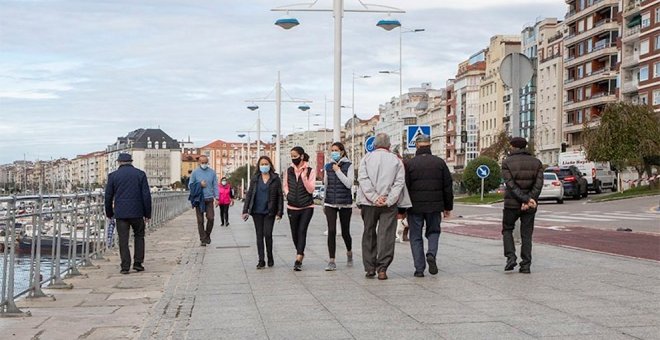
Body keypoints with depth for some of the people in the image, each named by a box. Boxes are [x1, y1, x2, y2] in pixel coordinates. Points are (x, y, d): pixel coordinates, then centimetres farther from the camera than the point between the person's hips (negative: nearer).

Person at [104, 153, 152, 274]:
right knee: (139, 236, 15)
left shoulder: (113, 175, 2)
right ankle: (138, 263, 10)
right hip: (137, 212, 0)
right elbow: (146, 195, 0)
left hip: (120, 213, 0)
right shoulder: (140, 174, 2)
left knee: (123, 240, 2)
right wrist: (147, 214, 6)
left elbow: (108, 196, 6)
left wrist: (109, 213, 18)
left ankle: (125, 266, 0)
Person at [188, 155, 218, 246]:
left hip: (209, 199, 1)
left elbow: (215, 185, 6)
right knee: (200, 220, 0)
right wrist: (199, 185, -10)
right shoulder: (195, 173, 4)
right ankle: (203, 239, 5)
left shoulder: (212, 172, 7)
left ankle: (207, 235, 14)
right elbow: (190, 185, 5)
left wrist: (216, 197, -2)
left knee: (211, 218, -8)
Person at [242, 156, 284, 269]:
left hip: (269, 212, -2)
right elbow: (249, 194, 7)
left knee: (268, 234, -10)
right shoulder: (255, 178, 7)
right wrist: (245, 210, 0)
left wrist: (279, 212, -5)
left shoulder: (275, 178, 1)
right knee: (259, 235, 4)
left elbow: (280, 196, 1)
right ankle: (261, 261, 9)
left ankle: (270, 257, 11)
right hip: (257, 211, 2)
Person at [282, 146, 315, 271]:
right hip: (292, 207, 4)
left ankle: (298, 259, -16)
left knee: (302, 231, -13)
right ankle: (301, 254, 31)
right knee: (294, 233, 10)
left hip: (307, 207, -4)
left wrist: (304, 177, -22)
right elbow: (285, 185, 16)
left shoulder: (309, 171, -6)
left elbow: (311, 189, -11)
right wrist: (287, 195, -1)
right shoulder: (289, 170, 4)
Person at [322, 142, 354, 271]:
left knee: (345, 232, 8)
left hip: (345, 203, -2)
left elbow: (349, 184, -14)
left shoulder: (348, 166, -3)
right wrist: (324, 203, 20)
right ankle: (331, 261, -5)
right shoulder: (328, 166, 8)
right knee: (331, 231, -8)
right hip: (330, 203, 2)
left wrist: (338, 171, -16)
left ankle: (349, 252, 38)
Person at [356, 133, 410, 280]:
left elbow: (363, 179, -6)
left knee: (369, 235, 10)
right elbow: (400, 182, -4)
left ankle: (370, 268, 12)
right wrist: (388, 200, -8)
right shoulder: (396, 160, 6)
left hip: (368, 203, 1)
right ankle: (382, 268, -10)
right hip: (389, 204, -1)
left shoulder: (367, 158, 6)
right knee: (386, 235, -1)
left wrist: (374, 198, -11)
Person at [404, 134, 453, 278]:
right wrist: (448, 207, 14)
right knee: (433, 231, 20)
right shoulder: (440, 162, 4)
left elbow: (404, 187, -4)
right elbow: (448, 187, 6)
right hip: (435, 206, 2)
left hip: (415, 206, -2)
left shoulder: (409, 164, -4)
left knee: (416, 236, 7)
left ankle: (419, 269, 4)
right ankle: (431, 254, -7)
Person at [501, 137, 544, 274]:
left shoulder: (507, 162, -4)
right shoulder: (536, 162, 5)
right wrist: (530, 199, -16)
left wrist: (526, 199, -19)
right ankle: (526, 265, 6)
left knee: (507, 229, 16)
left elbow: (511, 185, -15)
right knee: (526, 234, 10)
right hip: (530, 206, 2)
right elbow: (539, 184, -8)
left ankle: (511, 257, -1)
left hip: (512, 203, -2)